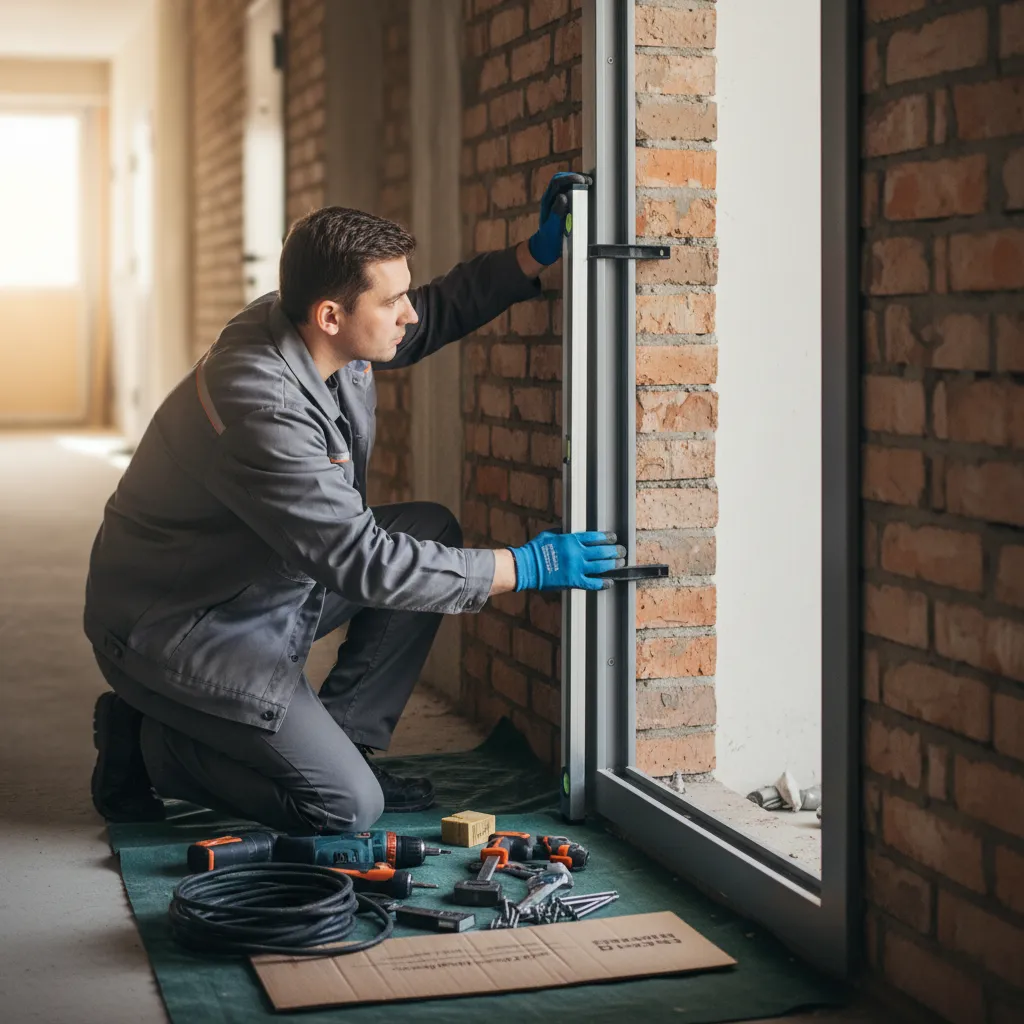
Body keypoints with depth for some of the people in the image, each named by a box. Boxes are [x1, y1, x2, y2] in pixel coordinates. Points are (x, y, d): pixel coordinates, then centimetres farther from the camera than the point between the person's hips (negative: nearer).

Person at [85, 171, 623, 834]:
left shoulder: (305, 327, -6)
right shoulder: (262, 407, -34)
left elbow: (439, 313, 14)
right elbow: (363, 562, -31)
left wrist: (536, 254, 2)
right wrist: (527, 568, -25)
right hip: (179, 630, -10)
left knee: (432, 532, 2)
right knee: (348, 808, -14)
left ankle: (342, 743, 7)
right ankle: (146, 744, 4)